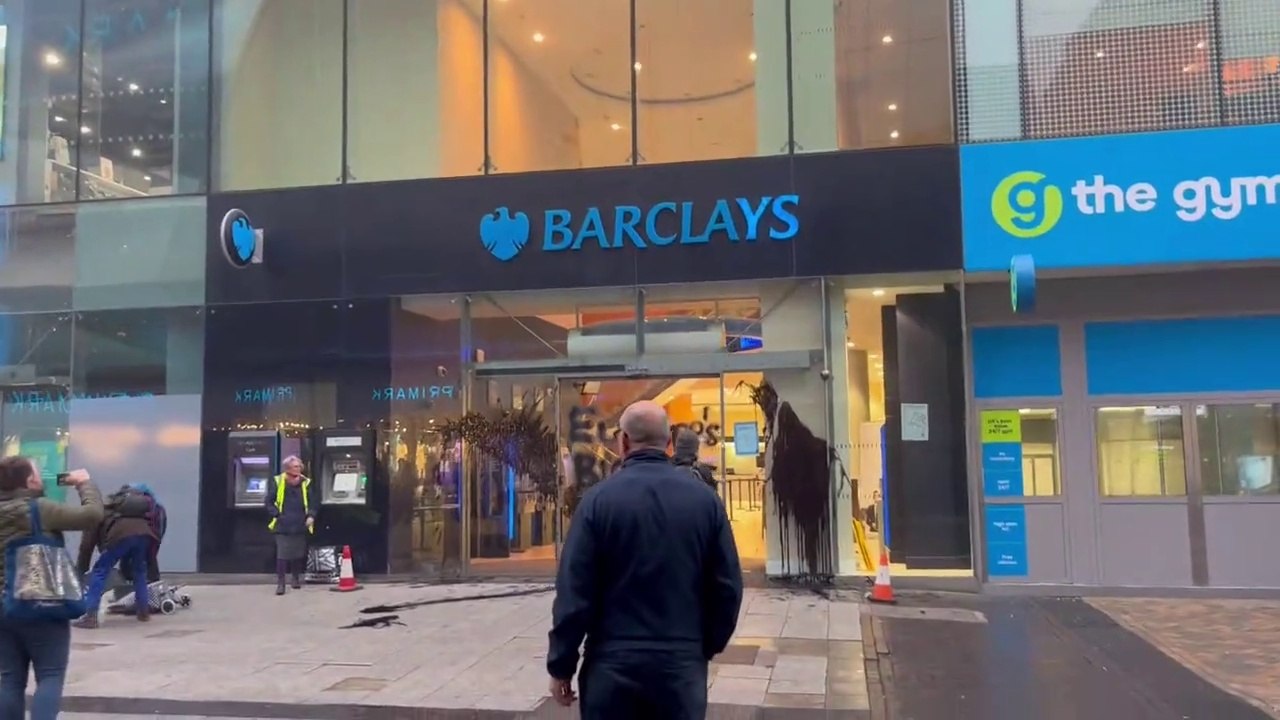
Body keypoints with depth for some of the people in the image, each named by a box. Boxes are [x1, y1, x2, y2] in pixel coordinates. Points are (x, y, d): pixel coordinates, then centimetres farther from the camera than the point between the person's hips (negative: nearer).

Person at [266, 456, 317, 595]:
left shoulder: (305, 483, 1)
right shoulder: (277, 482, -4)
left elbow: (312, 503, 7)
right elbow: (269, 502, 2)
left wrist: (311, 516, -8)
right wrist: (277, 515, -9)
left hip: (300, 526, 3)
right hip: (283, 526, -3)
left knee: (298, 554, 12)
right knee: (282, 555, -6)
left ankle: (296, 578, 28)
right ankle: (280, 583, -1)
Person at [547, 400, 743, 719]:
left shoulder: (599, 499, -8)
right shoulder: (705, 499, -1)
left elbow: (574, 592, -9)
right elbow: (728, 586, 1)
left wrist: (561, 666, 1)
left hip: (613, 663, -2)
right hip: (683, 663, 2)